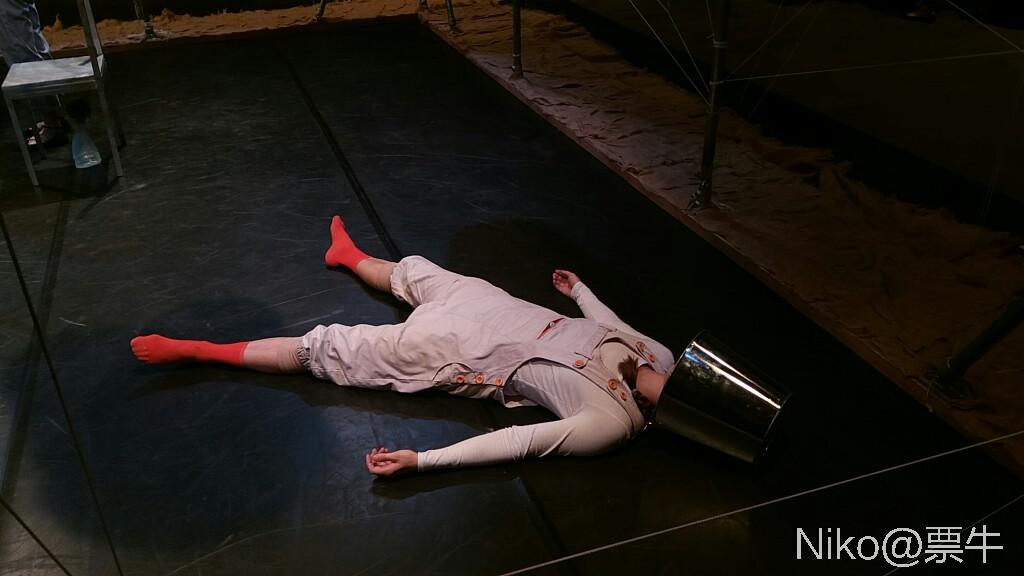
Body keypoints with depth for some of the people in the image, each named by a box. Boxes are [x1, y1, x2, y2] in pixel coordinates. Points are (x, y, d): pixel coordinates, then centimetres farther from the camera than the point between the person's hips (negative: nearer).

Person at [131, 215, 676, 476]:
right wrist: (579, 289, 24)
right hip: (497, 308, 5)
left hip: (459, 356, -5)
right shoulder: (661, 356, -11)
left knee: (325, 351, 3)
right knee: (412, 269, 26)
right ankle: (350, 256, 61)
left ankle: (195, 350, 19)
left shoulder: (612, 424, -25)